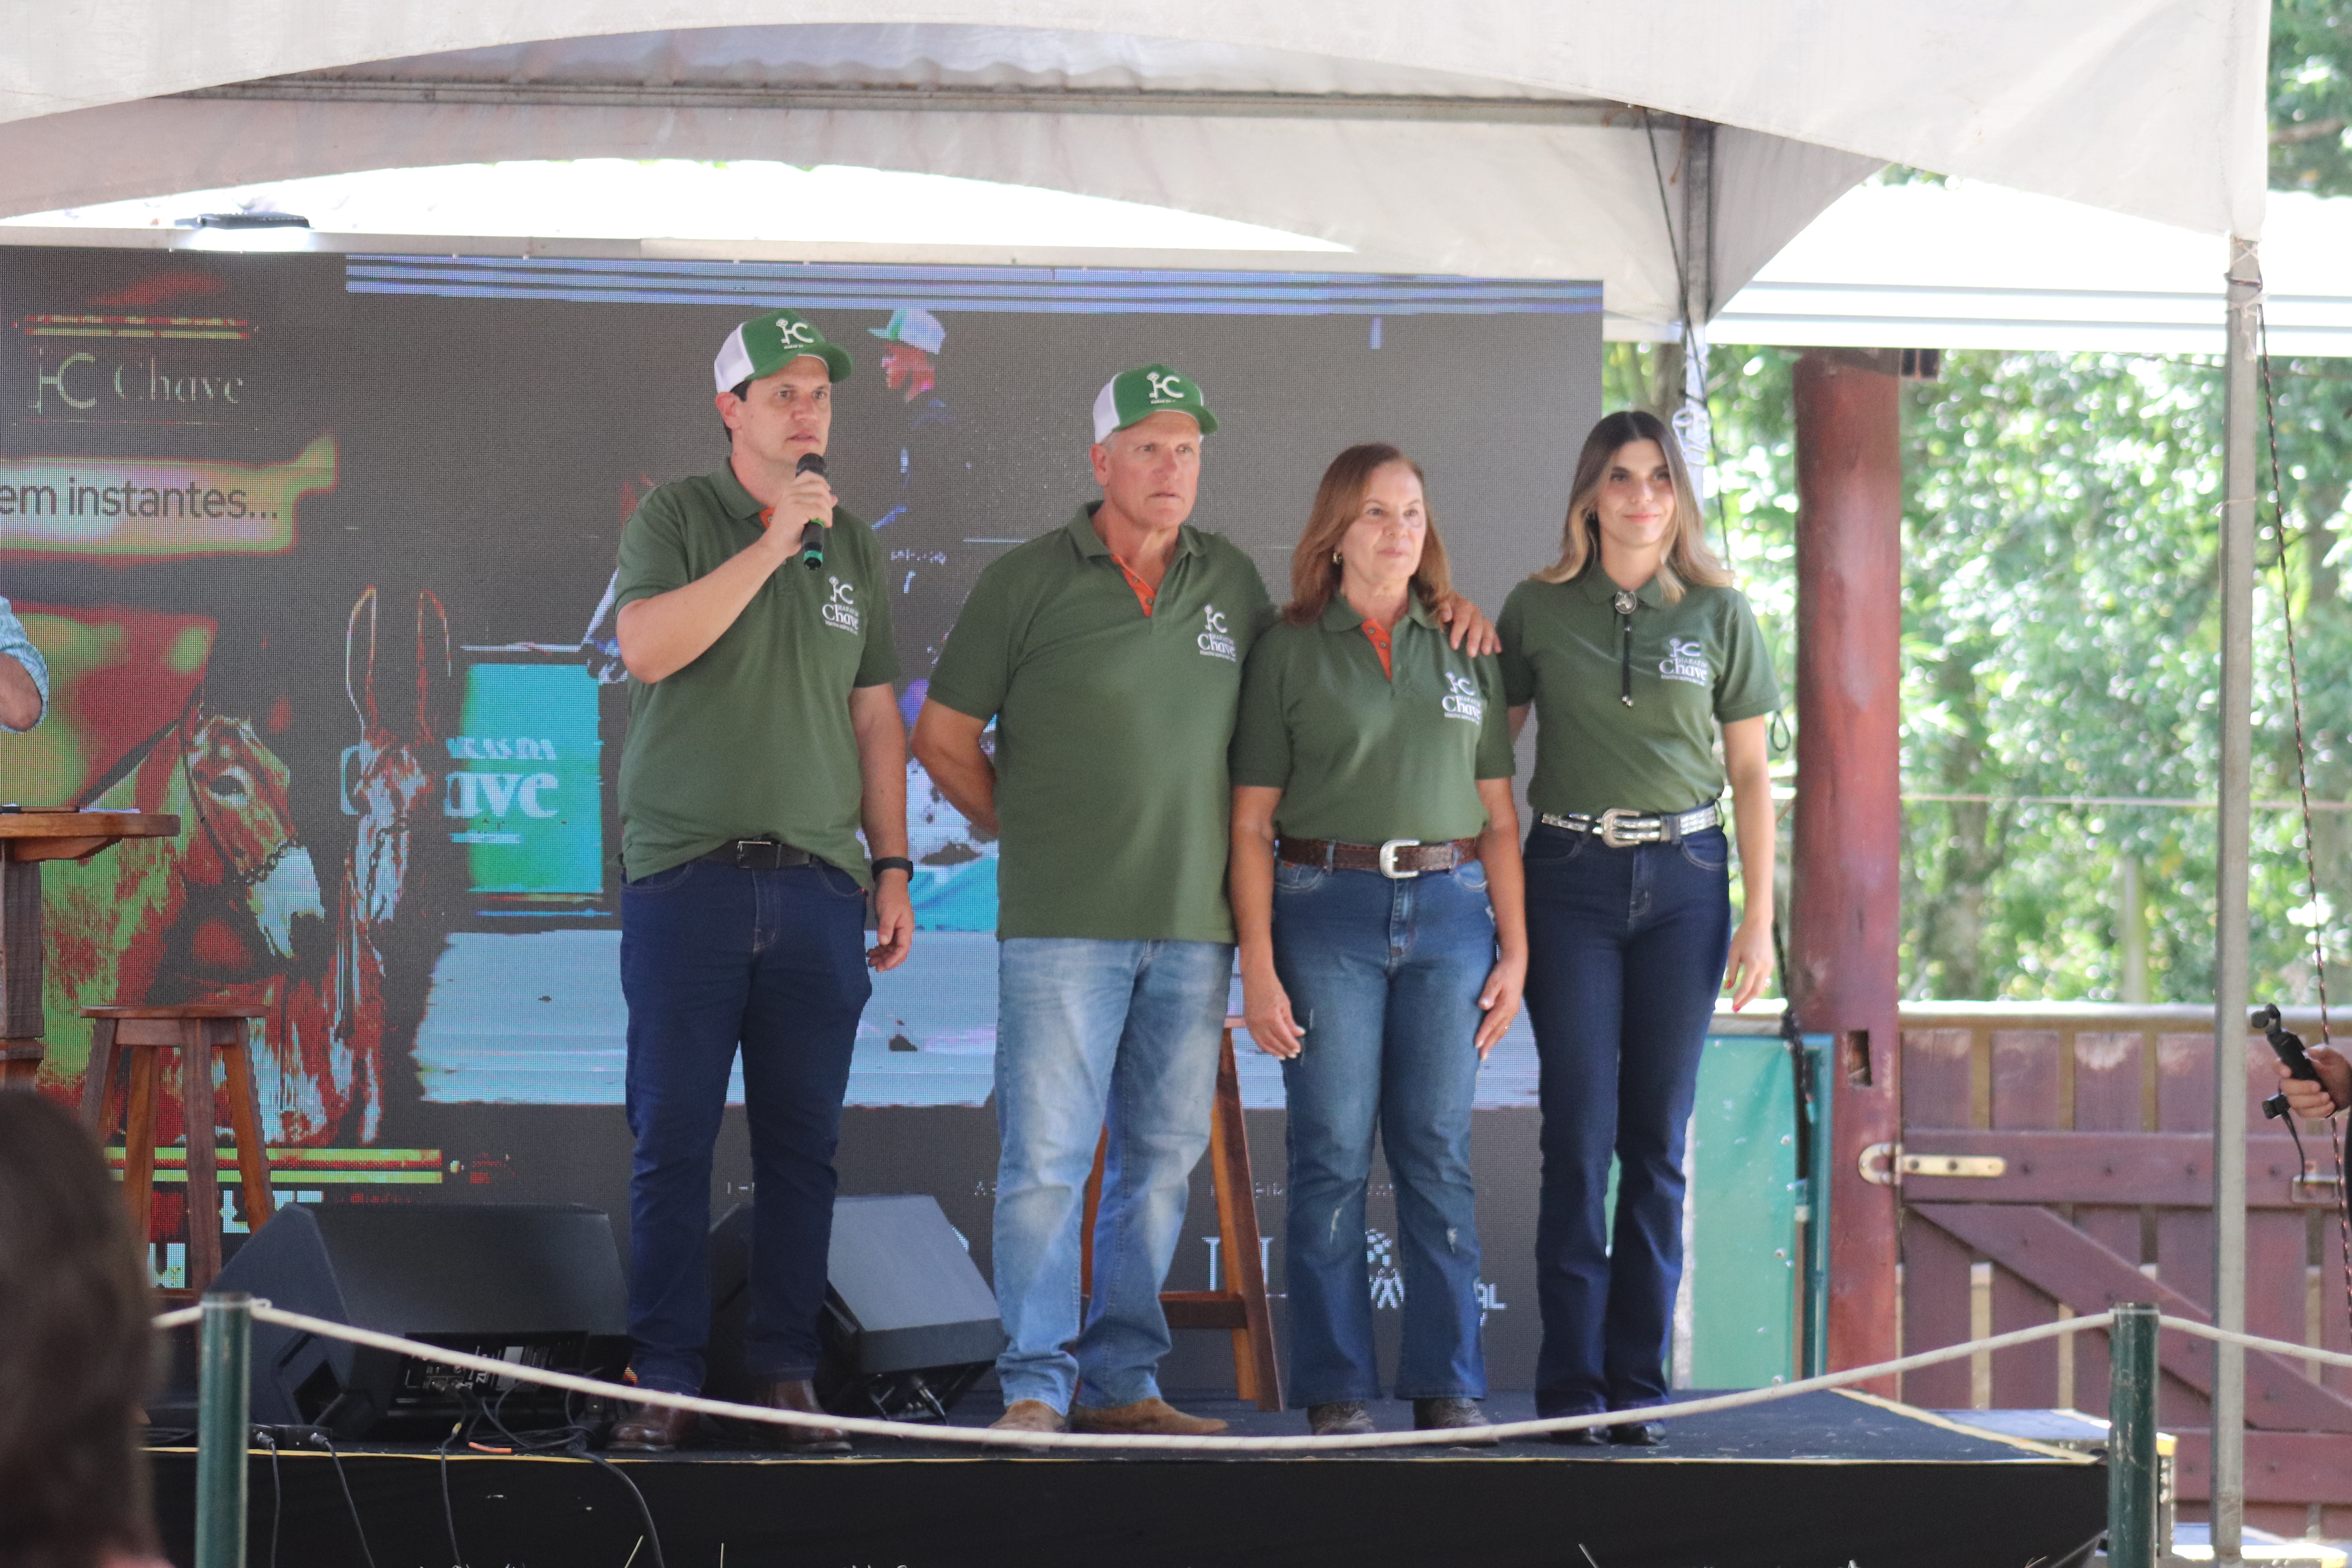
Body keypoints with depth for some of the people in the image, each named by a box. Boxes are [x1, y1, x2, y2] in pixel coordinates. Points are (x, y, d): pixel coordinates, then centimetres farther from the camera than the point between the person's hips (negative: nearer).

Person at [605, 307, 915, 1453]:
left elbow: (875, 718, 17)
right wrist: (771, 544, -15)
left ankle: (786, 1373, 9)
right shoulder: (676, 518, 3)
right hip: (688, 875, -3)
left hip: (817, 884, 3)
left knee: (802, 1143, 3)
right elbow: (647, 649, -14)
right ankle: (665, 1378, 3)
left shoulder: (852, 545, 14)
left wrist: (893, 866, 10)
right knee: (674, 1137, -2)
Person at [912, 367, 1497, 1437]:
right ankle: (1037, 1383, -2)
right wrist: (1029, 831, 7)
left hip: (1193, 925, 4)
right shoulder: (1025, 583, 0)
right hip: (1062, 925, -4)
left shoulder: (1231, 581, 12)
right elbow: (943, 737, 6)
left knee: (1161, 1157, 7)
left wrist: (1436, 609, 16)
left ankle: (1120, 1382, 14)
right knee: (1046, 1155, -7)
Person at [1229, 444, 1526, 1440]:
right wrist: (1258, 966, -7)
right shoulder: (1289, 652, 3)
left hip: (1449, 909, 2)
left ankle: (1448, 1384, 8)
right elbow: (1252, 823, 0)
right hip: (1328, 909, -2)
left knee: (1439, 1153, 2)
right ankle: (1335, 1388, 5)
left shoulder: (1465, 651, 12)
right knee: (1332, 1154, -2)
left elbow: (1500, 816, 13)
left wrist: (1515, 949, 5)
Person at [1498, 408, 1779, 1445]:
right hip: (1571, 880, -1)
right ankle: (1570, 1384, -2)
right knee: (1579, 1135, -6)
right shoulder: (1537, 610, 4)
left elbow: (1751, 774, 7)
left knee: (1657, 1140, 2)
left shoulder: (1719, 613, 5)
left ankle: (1638, 1384, 7)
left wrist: (1760, 920, 2)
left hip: (1684, 881, 1)